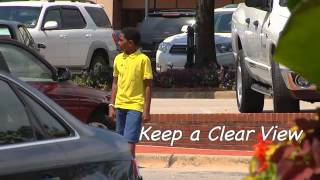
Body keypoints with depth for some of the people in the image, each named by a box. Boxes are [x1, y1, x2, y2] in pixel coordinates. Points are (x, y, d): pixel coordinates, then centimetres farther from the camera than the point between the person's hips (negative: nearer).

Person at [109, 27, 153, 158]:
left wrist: (146, 110, -9)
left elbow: (148, 86, -6)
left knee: (130, 142, -13)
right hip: (120, 106, 6)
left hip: (135, 107, -6)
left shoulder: (143, 59, -7)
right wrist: (112, 105, 9)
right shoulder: (118, 59, 9)